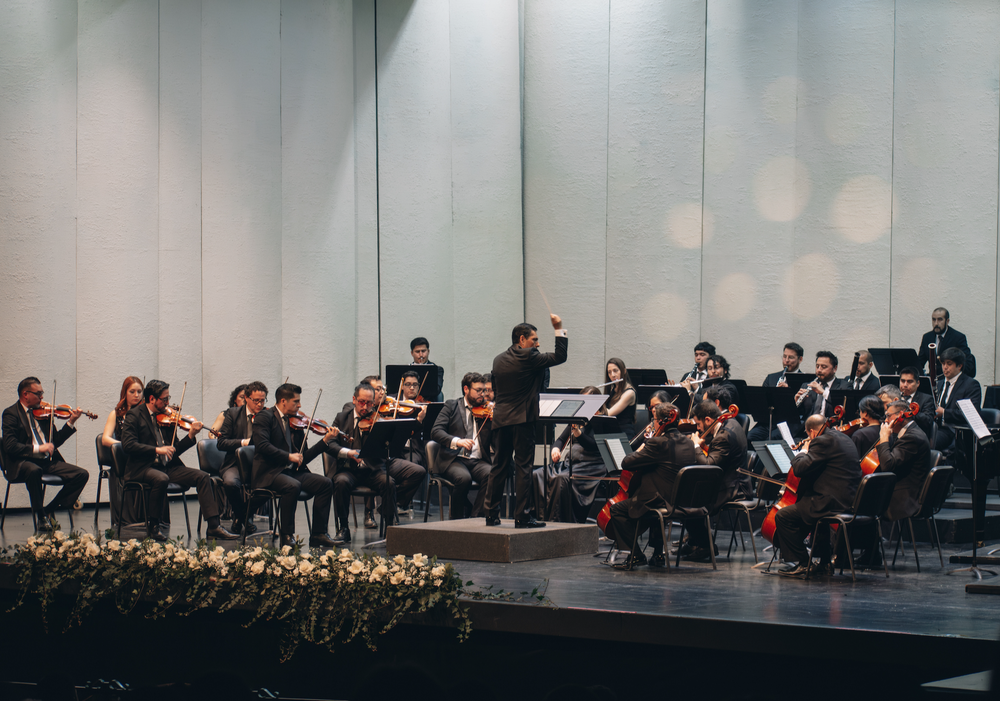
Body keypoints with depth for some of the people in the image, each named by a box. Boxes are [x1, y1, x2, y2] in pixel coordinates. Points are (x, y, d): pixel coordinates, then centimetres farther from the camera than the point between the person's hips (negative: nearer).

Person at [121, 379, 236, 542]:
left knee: (203, 477, -10)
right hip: (143, 468, -6)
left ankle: (214, 526, -13)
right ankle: (153, 526, -18)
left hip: (167, 467, 6)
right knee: (161, 479, -38)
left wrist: (191, 435, -5)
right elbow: (128, 445, -16)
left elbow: (174, 450, 12)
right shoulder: (134, 415, -2)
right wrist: (157, 450, -24)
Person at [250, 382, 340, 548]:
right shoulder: (265, 417, -3)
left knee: (325, 483, -11)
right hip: (268, 474, -7)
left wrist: (325, 441, 5)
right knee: (293, 486, -35)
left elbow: (303, 458, 14)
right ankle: (287, 536, -23)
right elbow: (262, 445, -20)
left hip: (291, 472, 7)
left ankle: (319, 535, -8)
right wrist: (288, 456, -22)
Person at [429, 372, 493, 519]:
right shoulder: (451, 406, 10)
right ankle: (456, 518, -10)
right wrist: (457, 441, -22)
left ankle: (475, 517, -20)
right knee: (464, 478, -34)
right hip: (453, 460, -2)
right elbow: (435, 432, -5)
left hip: (478, 461, 2)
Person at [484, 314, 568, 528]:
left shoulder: (498, 360, 12)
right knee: (523, 467, -3)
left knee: (499, 467, 12)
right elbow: (560, 357, -8)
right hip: (522, 420, -7)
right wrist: (559, 329, 0)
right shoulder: (529, 357, -11)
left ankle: (491, 513, 13)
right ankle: (521, 516, -4)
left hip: (500, 419, 7)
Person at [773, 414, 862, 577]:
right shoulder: (844, 438, 17)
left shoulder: (822, 441, -13)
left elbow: (800, 469, -17)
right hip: (851, 500, 10)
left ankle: (802, 563, -2)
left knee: (783, 516, -6)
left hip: (834, 502, -10)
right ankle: (824, 561, 36)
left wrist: (803, 452, 1)